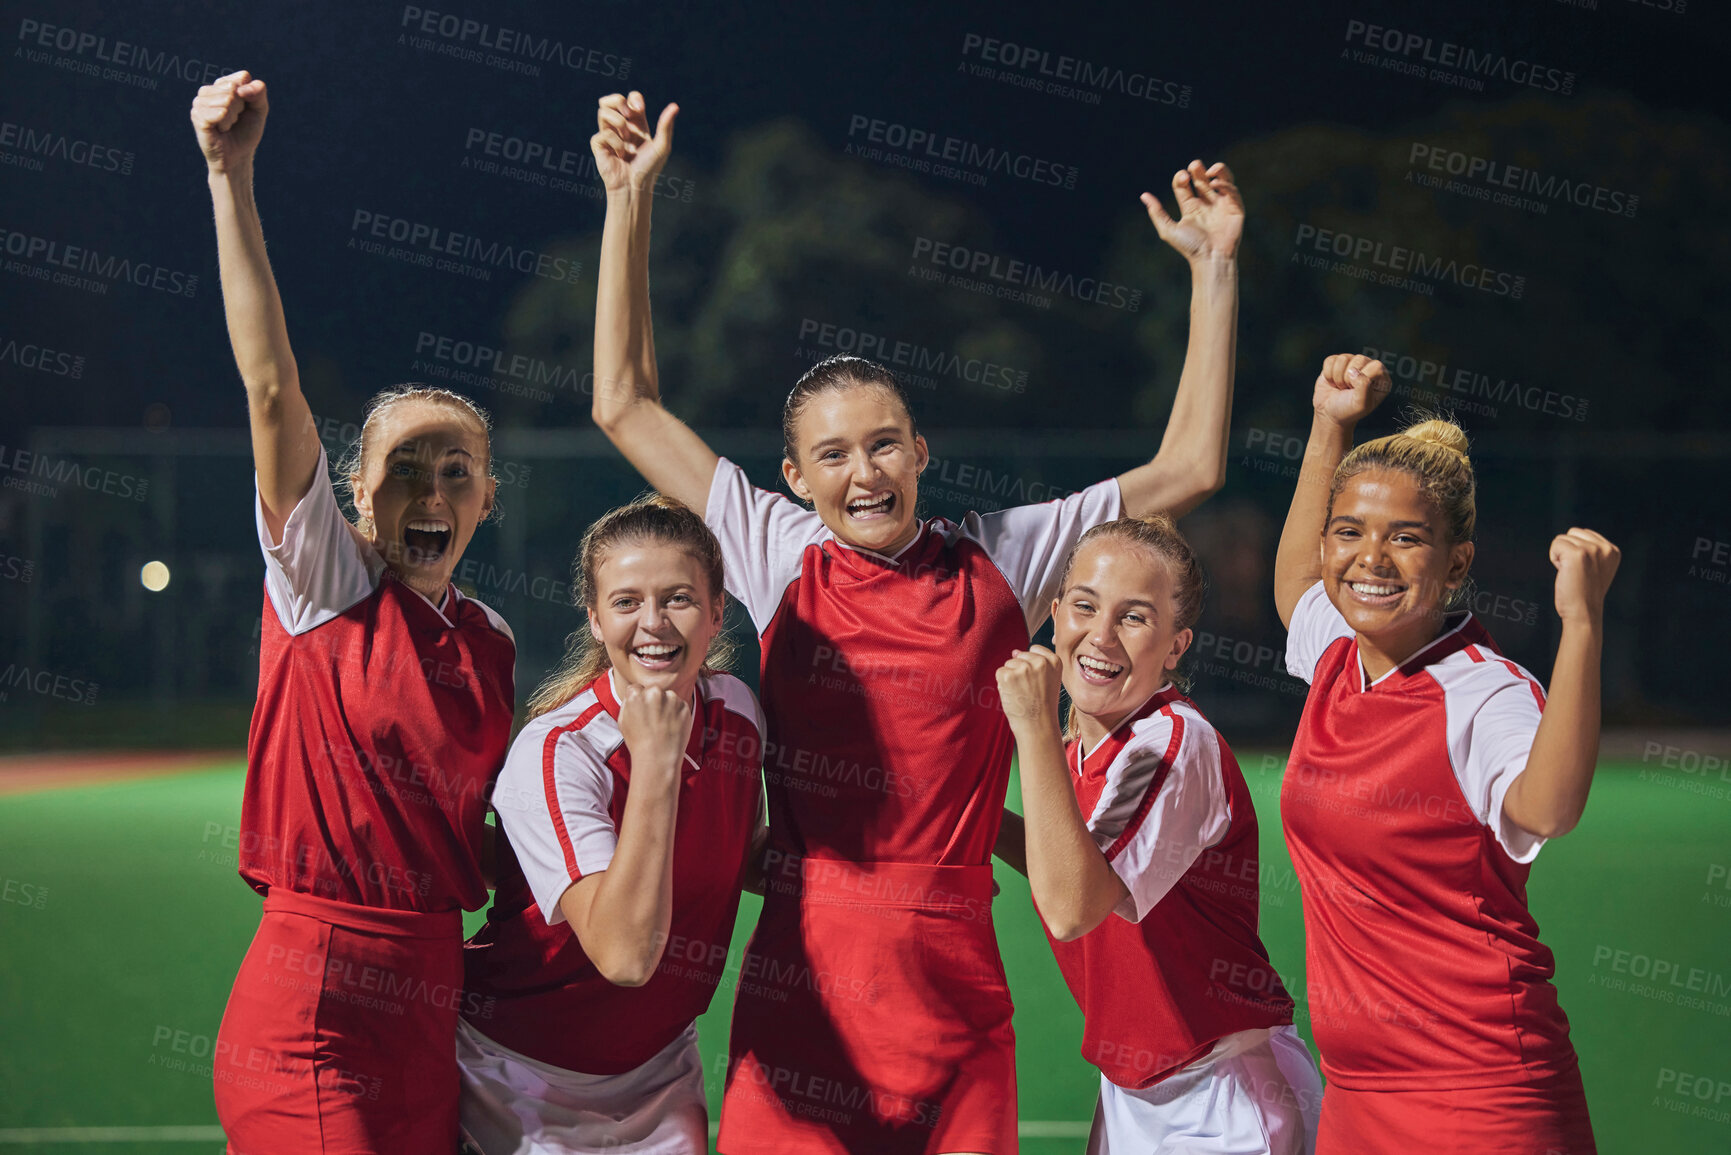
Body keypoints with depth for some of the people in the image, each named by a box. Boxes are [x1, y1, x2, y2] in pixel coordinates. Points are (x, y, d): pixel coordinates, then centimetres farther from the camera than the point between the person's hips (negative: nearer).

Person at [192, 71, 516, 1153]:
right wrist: (231, 177, -21)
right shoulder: (324, 587, -2)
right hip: (315, 1010, -6)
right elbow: (271, 386, -12)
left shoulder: (491, 640, 12)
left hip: (438, 1008, 6)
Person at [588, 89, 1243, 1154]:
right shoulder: (781, 558, 5)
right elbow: (626, 405, 6)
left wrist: (1215, 266, 6)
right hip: (802, 981, 0)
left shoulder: (999, 565, 5)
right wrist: (631, 198, 4)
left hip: (952, 997, 1)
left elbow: (1190, 469, 7)